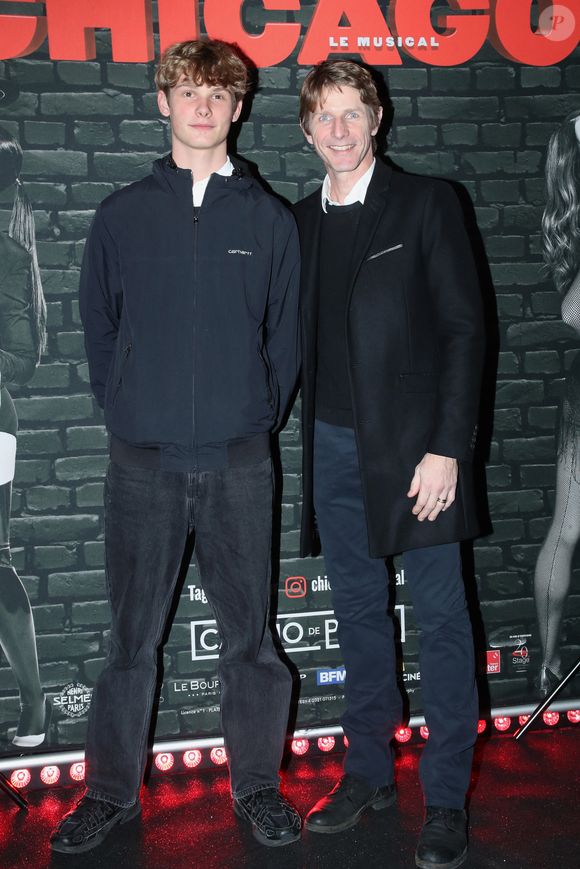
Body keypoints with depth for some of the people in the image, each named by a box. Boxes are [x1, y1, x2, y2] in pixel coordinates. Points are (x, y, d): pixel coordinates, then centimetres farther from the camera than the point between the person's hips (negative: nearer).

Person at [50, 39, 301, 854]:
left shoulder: (270, 220, 6)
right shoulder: (123, 214, 6)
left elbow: (285, 333, 8)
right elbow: (99, 326, 10)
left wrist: (259, 417, 3)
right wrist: (126, 412, 5)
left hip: (239, 464, 0)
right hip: (143, 464, 0)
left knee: (249, 631, 9)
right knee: (132, 636, 9)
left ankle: (257, 780, 27)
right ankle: (112, 788, 27)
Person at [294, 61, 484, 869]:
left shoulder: (426, 203, -2)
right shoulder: (302, 221, 11)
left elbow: (464, 329, -7)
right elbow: (305, 338, 14)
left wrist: (447, 448, -13)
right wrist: (313, 437, 6)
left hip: (415, 442, -4)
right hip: (335, 447, 5)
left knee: (440, 620, 3)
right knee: (359, 614, 13)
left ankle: (447, 797, 16)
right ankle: (369, 771, 29)